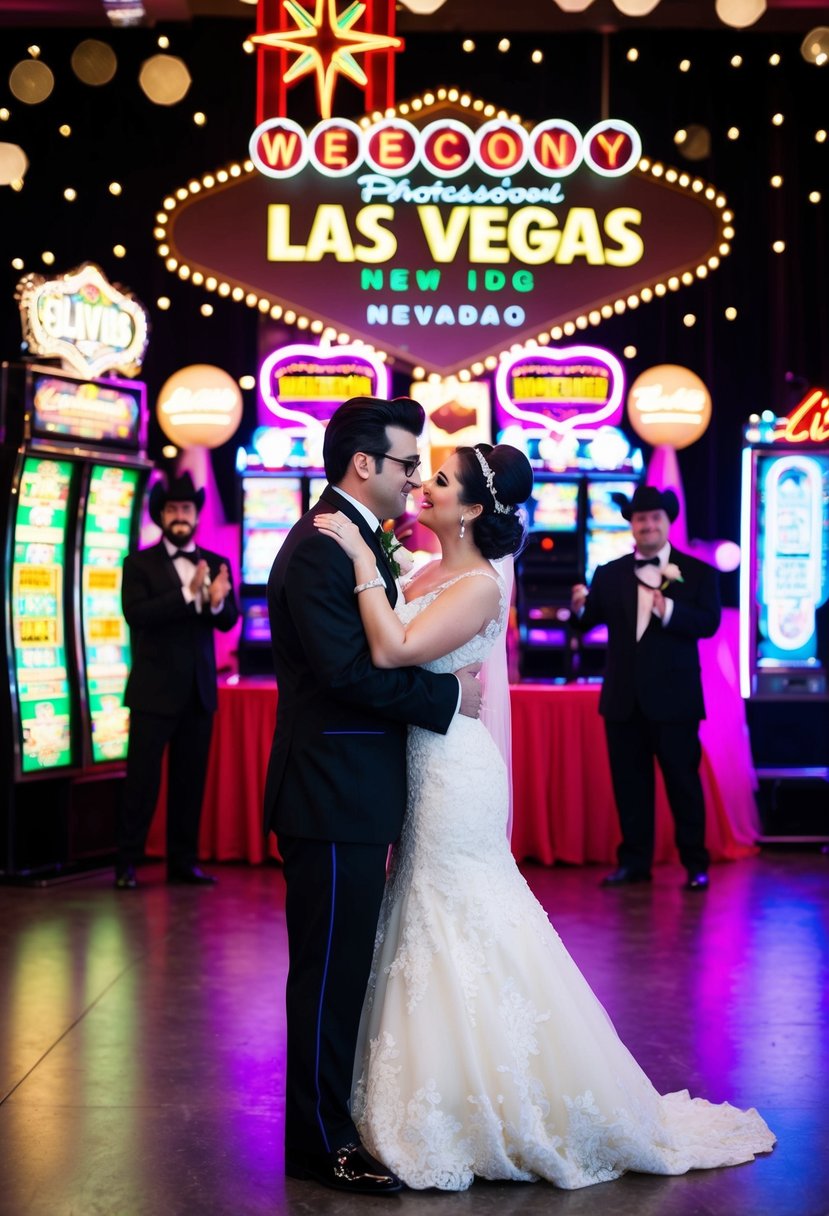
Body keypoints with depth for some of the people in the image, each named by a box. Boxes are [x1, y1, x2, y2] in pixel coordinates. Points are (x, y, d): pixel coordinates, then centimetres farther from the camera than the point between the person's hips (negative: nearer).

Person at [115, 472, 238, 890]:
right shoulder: (140, 563, -2)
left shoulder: (215, 564, 9)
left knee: (190, 779, 8)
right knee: (142, 778, -1)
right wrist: (187, 594, -26)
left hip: (199, 690, 4)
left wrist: (217, 602, -22)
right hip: (155, 690, -4)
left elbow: (229, 621, 1)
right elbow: (136, 613, -16)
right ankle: (127, 863, 5)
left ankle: (183, 861, 16)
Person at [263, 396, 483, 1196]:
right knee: (329, 971, 0)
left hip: (351, 797, 10)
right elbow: (347, 668, -23)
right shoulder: (320, 546, -16)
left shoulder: (357, 540, 15)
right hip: (332, 797, -10)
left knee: (343, 970, 18)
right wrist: (448, 695, -15)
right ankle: (319, 1144, 12)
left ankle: (333, 1118, 30)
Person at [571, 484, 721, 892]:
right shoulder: (609, 574, 8)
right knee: (629, 782, 10)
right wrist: (580, 606, -22)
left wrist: (668, 610, -27)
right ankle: (634, 862, 19)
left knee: (683, 781, 4)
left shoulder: (698, 572, -1)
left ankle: (695, 865, 13)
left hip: (674, 698, -3)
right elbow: (587, 622, 1)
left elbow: (709, 622, -12)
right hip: (624, 699, 3)